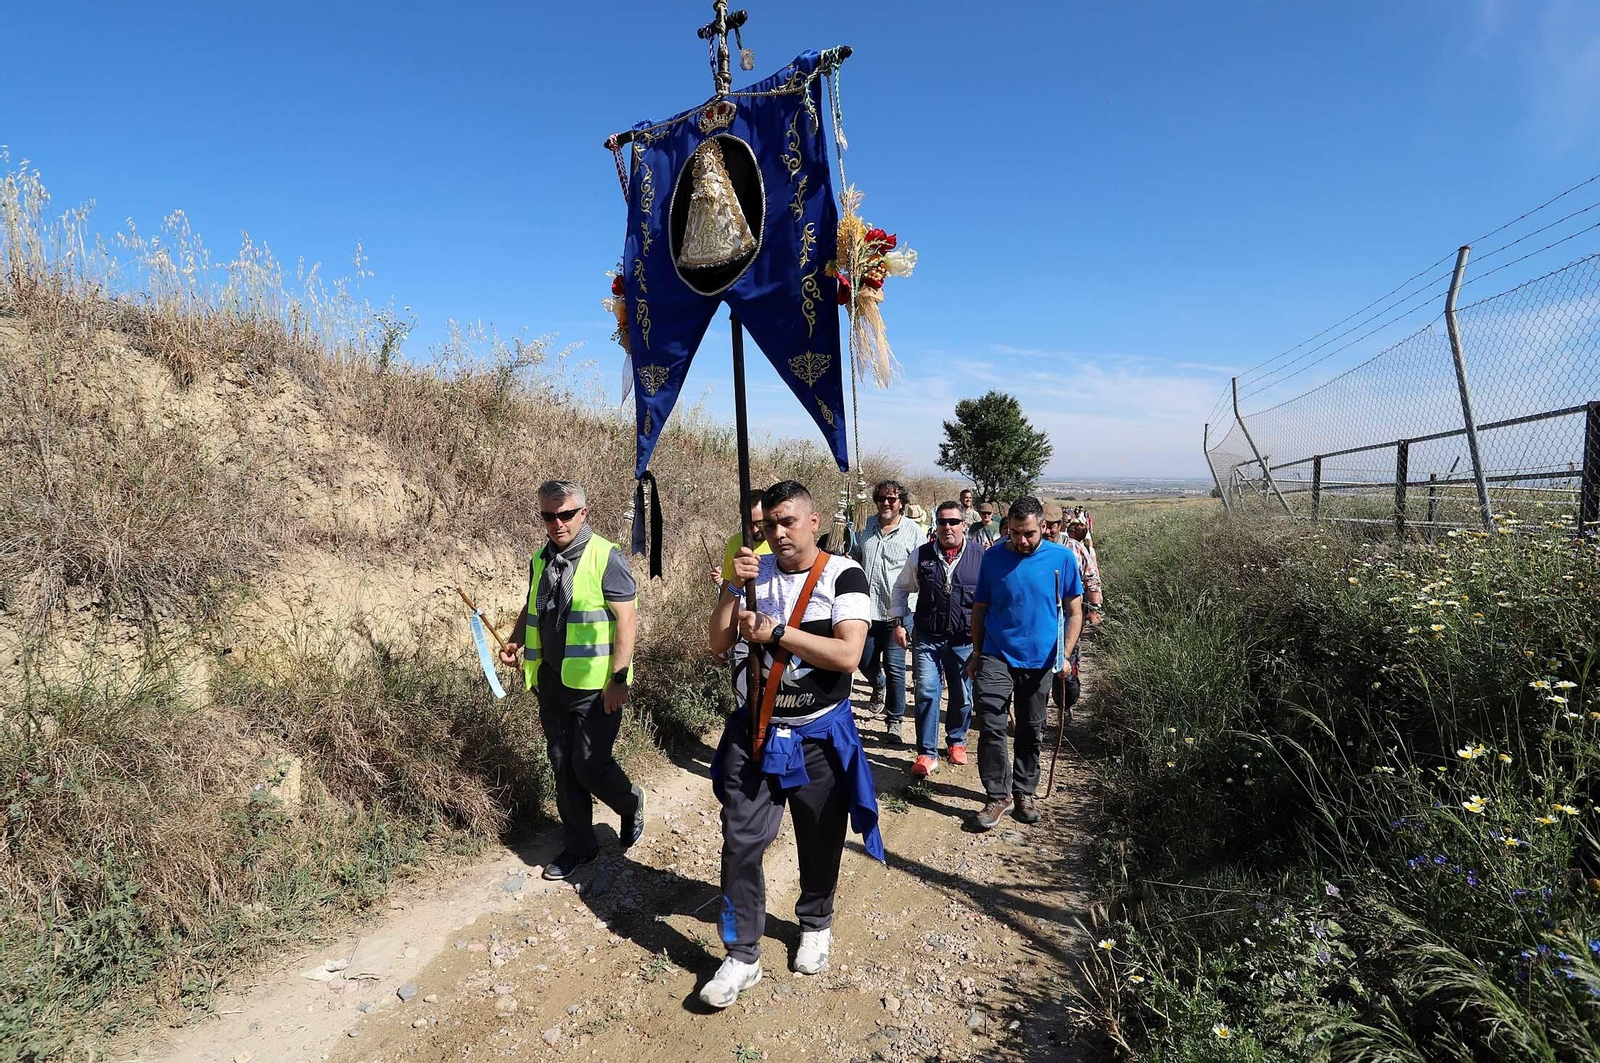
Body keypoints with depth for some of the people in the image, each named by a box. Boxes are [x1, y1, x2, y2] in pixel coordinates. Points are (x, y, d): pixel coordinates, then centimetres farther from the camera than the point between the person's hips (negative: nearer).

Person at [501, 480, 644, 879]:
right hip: (551, 681, 7)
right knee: (563, 768, 13)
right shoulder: (540, 560, 7)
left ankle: (631, 805, 30)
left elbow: (627, 621, -16)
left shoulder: (607, 558, -13)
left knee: (590, 766, -2)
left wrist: (618, 680, -20)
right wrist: (515, 642, 3)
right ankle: (579, 846, 31)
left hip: (596, 686, -6)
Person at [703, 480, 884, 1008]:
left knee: (820, 841, 16)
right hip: (755, 730, 2)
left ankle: (815, 925, 43)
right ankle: (742, 956, 17)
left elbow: (847, 654, -24)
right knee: (740, 842, 0)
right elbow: (718, 644, -3)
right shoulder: (756, 571, 0)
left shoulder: (843, 576, -12)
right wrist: (733, 587, -16)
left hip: (820, 734, -2)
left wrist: (776, 632, -24)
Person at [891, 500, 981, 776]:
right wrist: (900, 622, 6)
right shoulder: (922, 555, 0)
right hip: (927, 638, 0)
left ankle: (957, 741, 38)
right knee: (926, 693, -7)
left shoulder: (981, 557, -5)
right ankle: (926, 754, 4)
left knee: (962, 696, 14)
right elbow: (901, 588, 12)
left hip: (966, 640, 0)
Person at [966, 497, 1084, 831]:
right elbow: (979, 608, 6)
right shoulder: (993, 557, -3)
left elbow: (1074, 612, 0)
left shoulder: (1062, 558, -5)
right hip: (996, 657, 0)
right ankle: (998, 795, 9)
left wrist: (1064, 655, -11)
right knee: (991, 729, -6)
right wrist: (976, 653, 7)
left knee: (1032, 733, 13)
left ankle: (1023, 792, 30)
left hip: (1039, 662, 1)